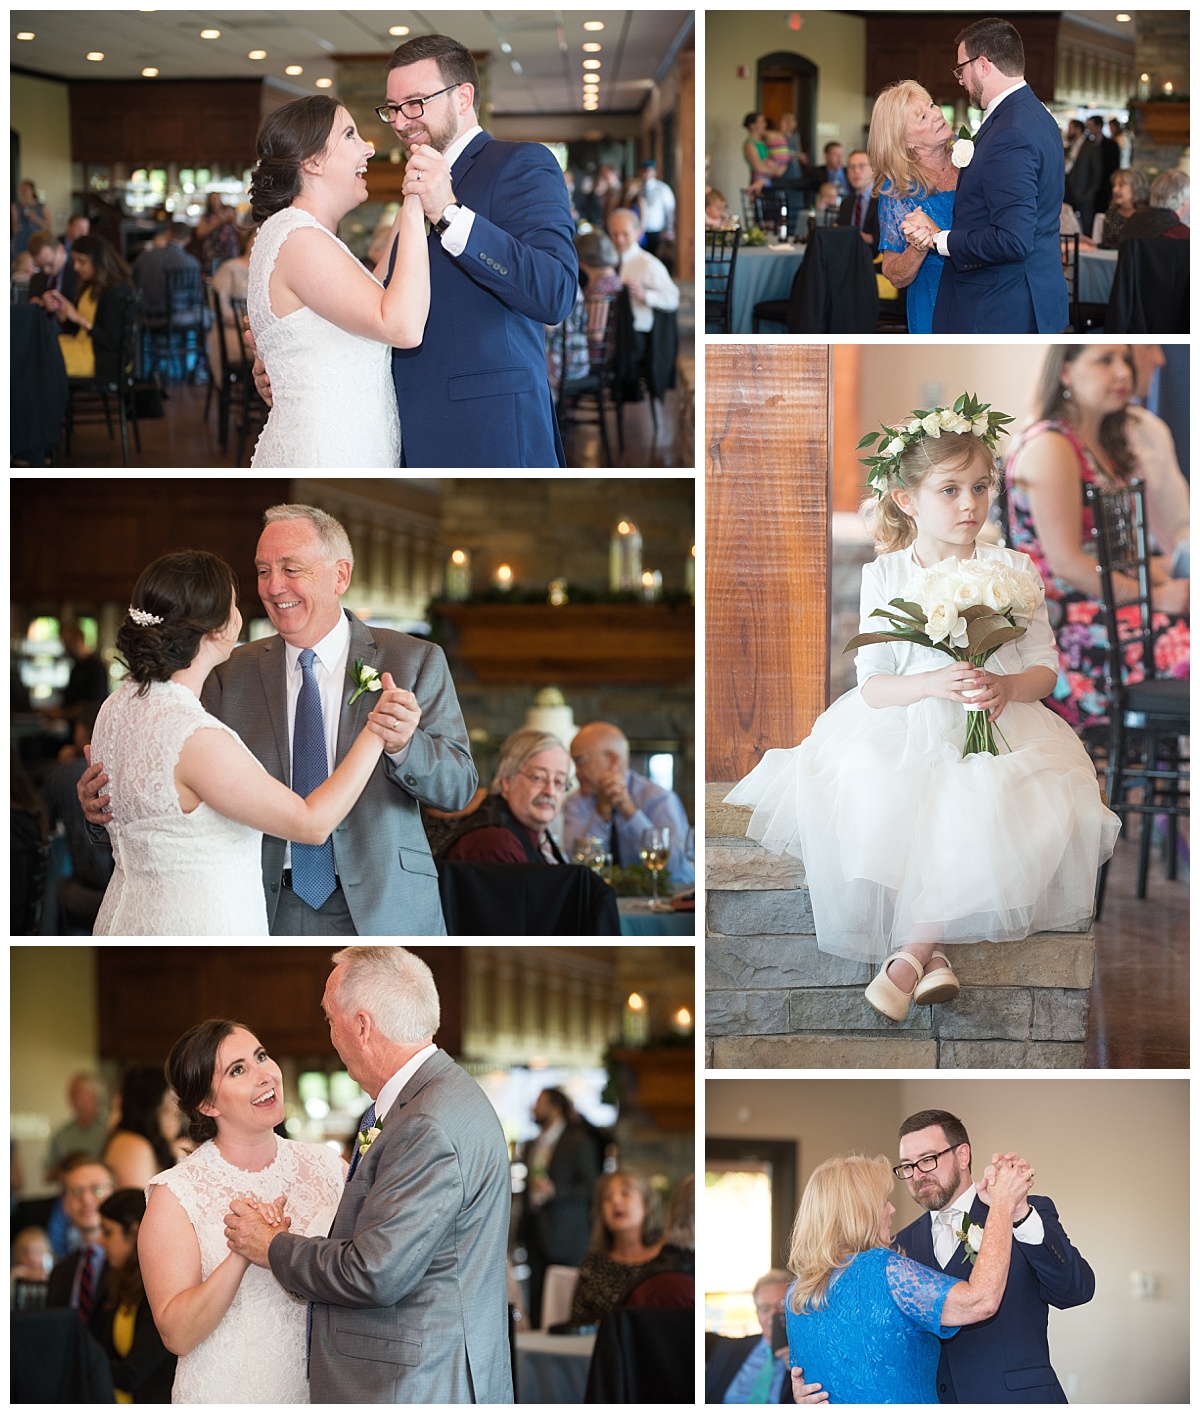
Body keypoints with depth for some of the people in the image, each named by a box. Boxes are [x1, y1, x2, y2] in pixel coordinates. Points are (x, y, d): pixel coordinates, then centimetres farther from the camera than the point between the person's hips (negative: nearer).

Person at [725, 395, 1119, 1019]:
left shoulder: (1011, 569, 2)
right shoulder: (884, 576, 1)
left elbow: (1044, 667, 4)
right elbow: (872, 686, -4)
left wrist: (1007, 687, -19)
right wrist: (934, 684, -23)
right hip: (902, 731, 0)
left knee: (982, 809, -29)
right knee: (866, 799, -28)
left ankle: (915, 945, -17)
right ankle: (932, 946, -18)